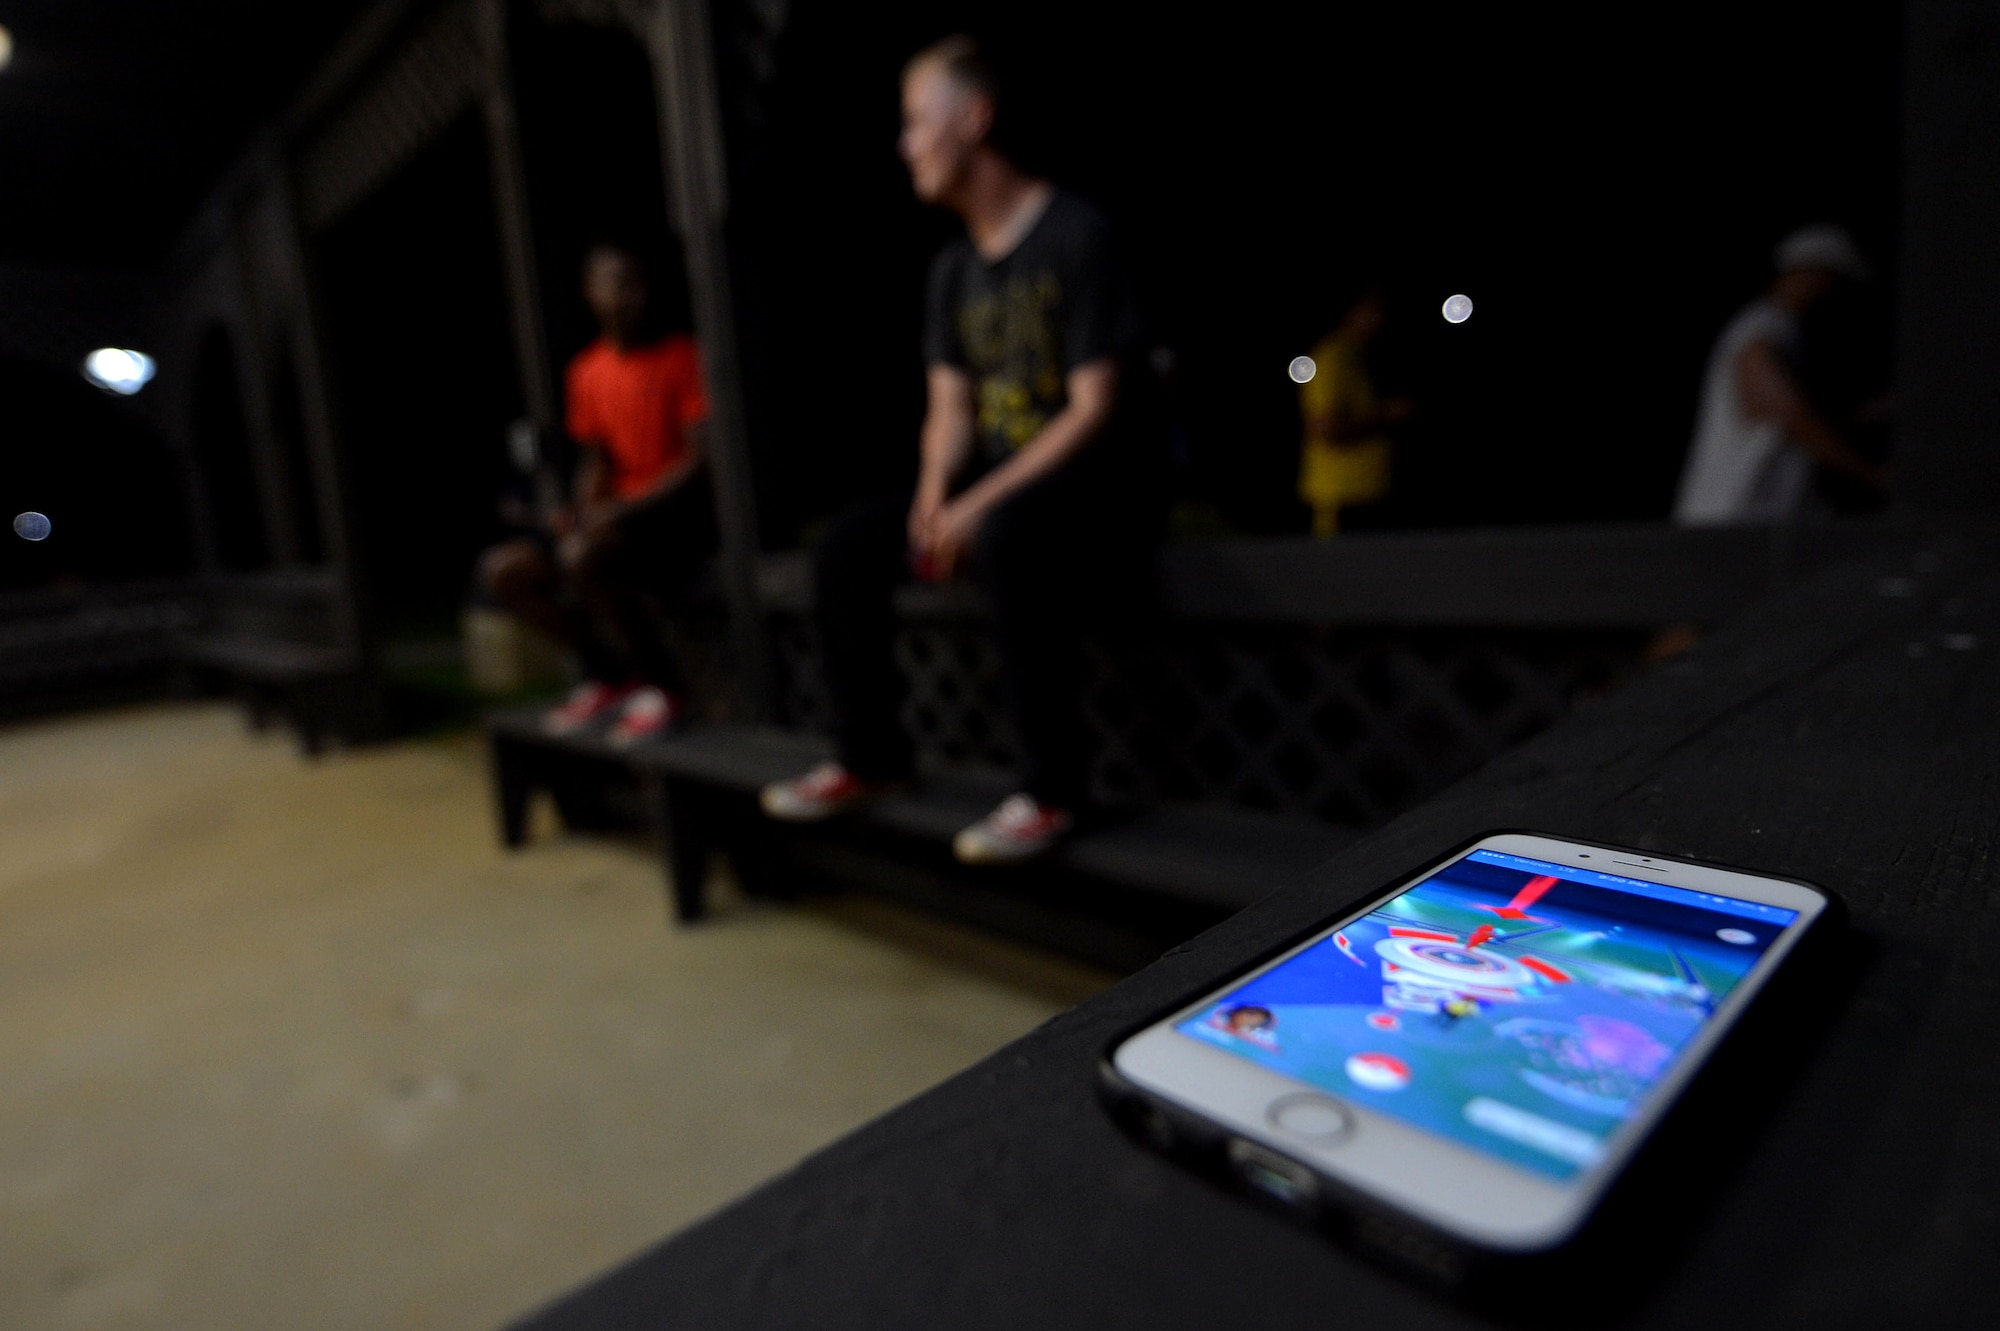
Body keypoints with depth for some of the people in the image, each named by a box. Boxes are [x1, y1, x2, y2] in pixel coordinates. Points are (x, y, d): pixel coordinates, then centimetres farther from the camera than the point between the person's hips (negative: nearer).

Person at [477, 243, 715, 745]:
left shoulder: (683, 356, -6)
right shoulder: (586, 371, 13)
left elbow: (700, 458, -14)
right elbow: (595, 461, 18)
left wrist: (624, 509, -21)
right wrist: (582, 510, -3)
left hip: (681, 511, -7)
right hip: (616, 513, 7)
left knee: (583, 556, -33)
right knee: (502, 569, -6)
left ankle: (665, 684, -13)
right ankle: (608, 675, 6)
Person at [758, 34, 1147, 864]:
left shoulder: (1075, 235, -9)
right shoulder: (954, 269, 13)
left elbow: (1095, 408, -16)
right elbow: (949, 408, 11)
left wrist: (981, 505, -22)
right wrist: (935, 496, -10)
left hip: (1091, 489, -7)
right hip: (990, 490, 7)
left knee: (1010, 537, -39)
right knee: (846, 547, -6)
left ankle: (1054, 789, -26)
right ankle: (871, 759, 7)